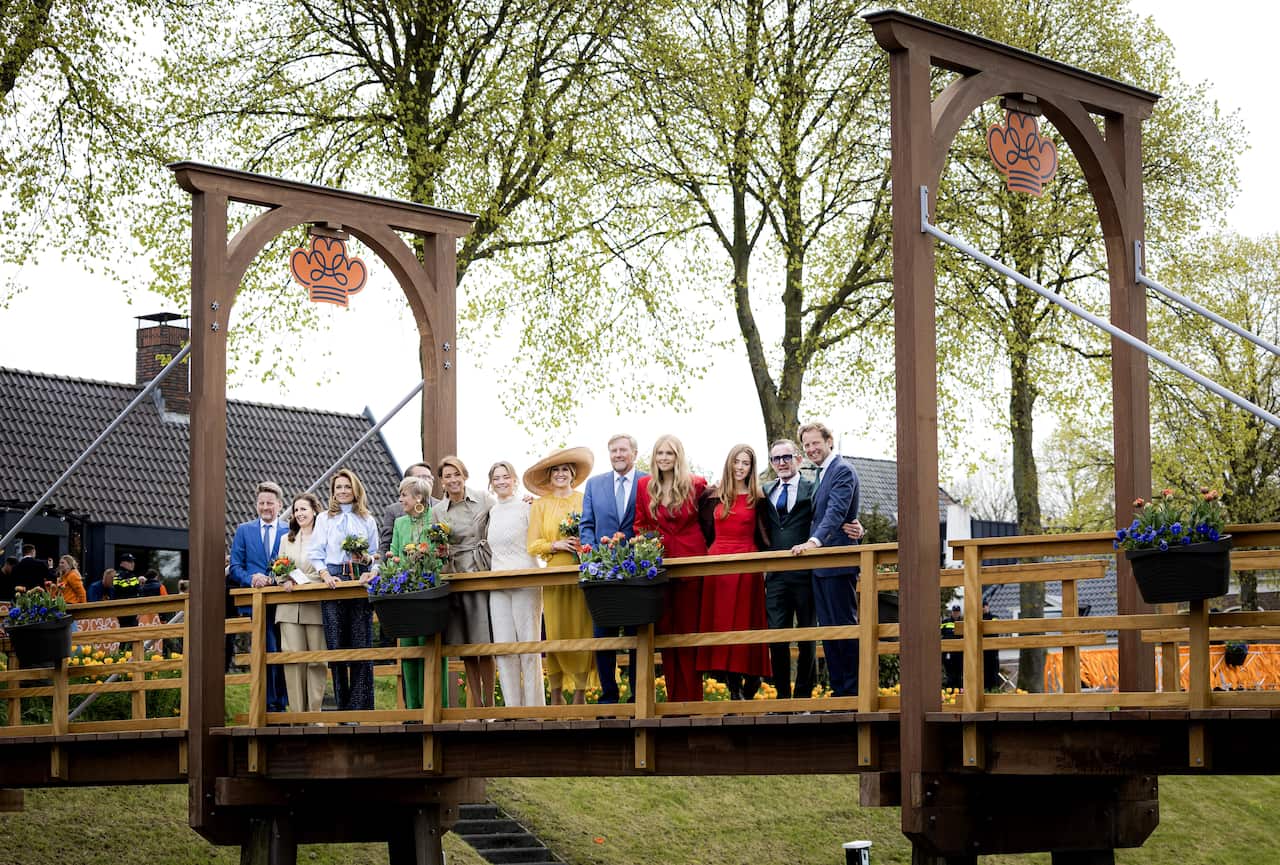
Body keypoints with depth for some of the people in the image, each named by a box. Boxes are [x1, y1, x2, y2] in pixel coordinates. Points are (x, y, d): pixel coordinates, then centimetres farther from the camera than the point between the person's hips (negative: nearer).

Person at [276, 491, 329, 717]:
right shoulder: (287, 540, 21)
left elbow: (327, 571, -5)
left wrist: (300, 580, -13)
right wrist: (285, 582, -3)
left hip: (315, 607, -4)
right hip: (289, 608, 4)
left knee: (316, 658, -3)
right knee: (292, 658, -3)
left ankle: (315, 711, 1)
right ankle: (297, 713, -2)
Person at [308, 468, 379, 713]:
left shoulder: (367, 520, 15)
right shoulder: (324, 518, 14)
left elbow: (376, 554, 16)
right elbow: (316, 553, 8)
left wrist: (366, 557, -6)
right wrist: (326, 575, -8)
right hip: (333, 581, 0)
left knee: (361, 644, -7)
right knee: (336, 643, -3)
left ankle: (361, 705, -6)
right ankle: (342, 704, 3)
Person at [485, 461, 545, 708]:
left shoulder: (526, 507, 1)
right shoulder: (492, 512, 16)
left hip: (525, 583, -5)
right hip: (498, 584, 5)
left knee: (528, 644, -5)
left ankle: (534, 707, -2)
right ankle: (512, 708, 4)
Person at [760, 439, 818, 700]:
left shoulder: (812, 490, 1)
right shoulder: (766, 492, 15)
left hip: (805, 573, -3)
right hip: (776, 575, 3)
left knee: (807, 637, 3)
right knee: (776, 637, 0)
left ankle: (804, 696, 9)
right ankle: (782, 697, 6)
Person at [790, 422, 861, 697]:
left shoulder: (843, 471, -10)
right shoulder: (822, 475, 21)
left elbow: (836, 512, -23)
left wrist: (814, 541, -35)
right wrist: (811, 544, 11)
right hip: (821, 565, 10)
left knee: (844, 624, -7)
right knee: (828, 627, 9)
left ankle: (854, 689, -4)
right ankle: (839, 689, 13)